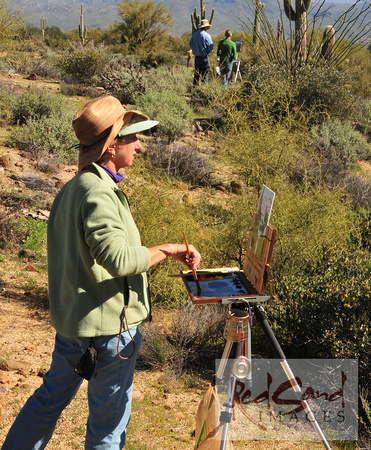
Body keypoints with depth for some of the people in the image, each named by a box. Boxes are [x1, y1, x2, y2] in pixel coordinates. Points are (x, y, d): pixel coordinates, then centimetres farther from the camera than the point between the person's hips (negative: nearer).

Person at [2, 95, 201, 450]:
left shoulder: (71, 188, 9)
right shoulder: (97, 192, -22)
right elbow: (118, 258, -33)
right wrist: (168, 250, -22)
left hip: (70, 318, 9)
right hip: (108, 327, -9)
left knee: (52, 396, 25)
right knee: (109, 420, 7)